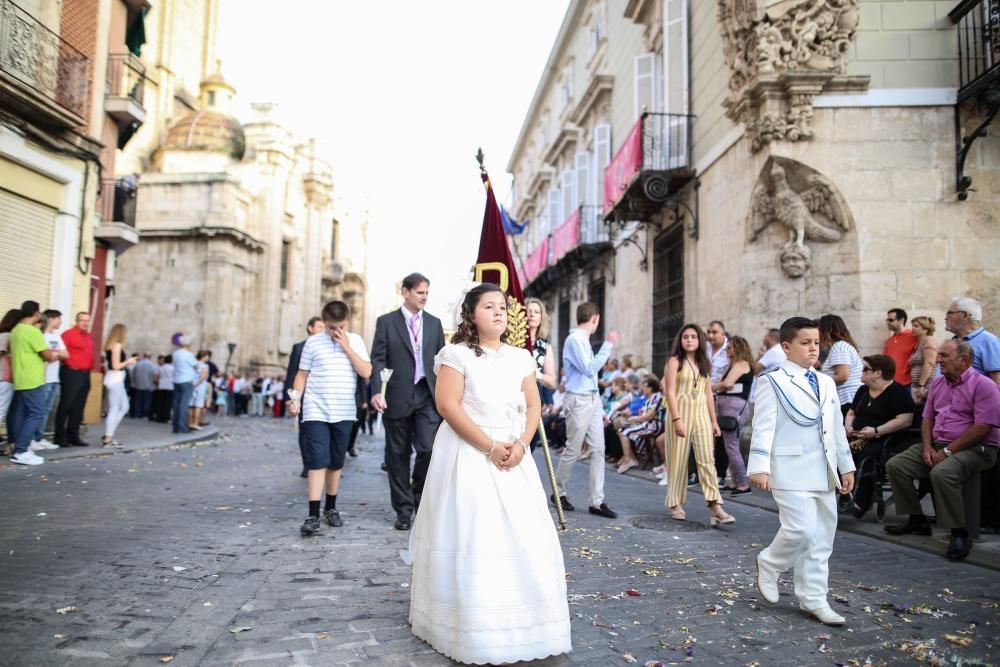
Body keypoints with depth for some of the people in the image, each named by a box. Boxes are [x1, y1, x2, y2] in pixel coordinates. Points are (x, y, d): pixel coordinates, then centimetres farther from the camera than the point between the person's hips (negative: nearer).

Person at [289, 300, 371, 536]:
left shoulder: (355, 341, 4)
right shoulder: (313, 342, 1)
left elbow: (366, 372, -5)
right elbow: (302, 374, 4)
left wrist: (347, 347, -9)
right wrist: (296, 399, -9)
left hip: (344, 413, 2)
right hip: (316, 412, -2)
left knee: (336, 463, 12)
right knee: (317, 462, -9)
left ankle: (331, 507, 26)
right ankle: (313, 514, -8)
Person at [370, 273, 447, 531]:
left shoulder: (434, 323, 11)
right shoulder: (386, 322, 2)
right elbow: (378, 360, -3)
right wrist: (377, 391, -16)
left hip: (428, 396, 1)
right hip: (398, 397, -1)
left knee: (428, 448, -11)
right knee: (398, 454, 6)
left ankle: (419, 497, 16)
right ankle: (404, 509, 19)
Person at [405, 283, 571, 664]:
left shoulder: (520, 358, 11)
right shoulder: (458, 354, -5)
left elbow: (533, 406, 10)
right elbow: (448, 405, -13)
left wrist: (520, 445, -9)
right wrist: (489, 447, -17)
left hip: (513, 456, 5)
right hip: (468, 454, -5)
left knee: (521, 536, 4)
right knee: (472, 537, -4)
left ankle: (517, 626, 17)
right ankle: (476, 631, 7)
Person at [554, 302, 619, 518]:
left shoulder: (584, 340, 15)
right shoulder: (574, 339, -12)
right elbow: (590, 369, -17)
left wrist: (599, 404, 17)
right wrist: (608, 345, -14)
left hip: (593, 399, 8)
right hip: (579, 401, -8)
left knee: (598, 450, 2)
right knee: (572, 450, 2)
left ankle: (597, 501, 4)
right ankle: (559, 492, 20)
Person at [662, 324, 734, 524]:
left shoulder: (705, 364, 14)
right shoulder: (675, 362, -1)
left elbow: (708, 394, 16)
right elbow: (670, 392, -8)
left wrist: (714, 420, 11)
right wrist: (676, 419, -17)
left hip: (701, 414, 4)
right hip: (681, 412, -4)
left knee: (707, 460, -5)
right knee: (678, 460, 2)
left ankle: (715, 507, -11)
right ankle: (676, 505, 14)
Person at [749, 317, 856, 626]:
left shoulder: (826, 383, 15)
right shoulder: (773, 382, -7)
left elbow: (837, 428, 20)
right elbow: (764, 426, -13)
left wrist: (846, 466, 19)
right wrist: (759, 467, -21)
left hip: (823, 470, 7)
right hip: (791, 469, -7)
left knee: (822, 537, 9)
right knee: (801, 530, -14)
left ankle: (813, 600, 20)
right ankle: (769, 564, 15)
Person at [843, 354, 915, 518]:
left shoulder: (898, 392, -2)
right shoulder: (863, 391, 22)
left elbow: (905, 420, -14)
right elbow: (851, 413, 29)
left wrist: (876, 431, -20)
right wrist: (848, 426, 5)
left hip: (883, 441, -7)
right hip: (858, 439, 7)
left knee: (866, 456, -35)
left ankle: (861, 503, -31)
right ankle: (844, 496, -21)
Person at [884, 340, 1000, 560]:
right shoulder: (938, 384, 14)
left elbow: (982, 428, -18)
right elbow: (927, 419, 17)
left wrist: (947, 452, -18)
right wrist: (927, 447, -1)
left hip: (976, 448, -8)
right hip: (937, 444, 8)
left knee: (942, 473, -36)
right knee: (895, 465, -5)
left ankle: (960, 534, -22)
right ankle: (917, 519, 5)